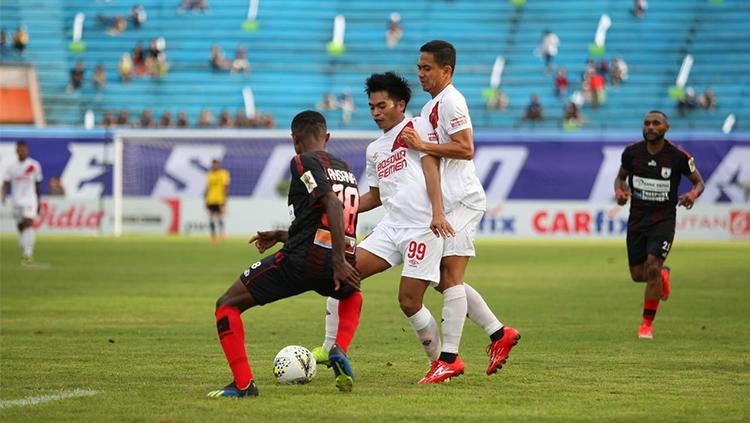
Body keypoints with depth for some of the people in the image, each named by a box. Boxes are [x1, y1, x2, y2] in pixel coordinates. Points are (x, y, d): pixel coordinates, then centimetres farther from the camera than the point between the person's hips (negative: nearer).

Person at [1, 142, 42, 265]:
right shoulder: (11, 167, 4)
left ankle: (28, 253, -24)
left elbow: (38, 185, 11)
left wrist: (39, 201, 14)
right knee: (20, 227, 7)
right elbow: (5, 183, -1)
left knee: (28, 223, -20)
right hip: (16, 202, 3)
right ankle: (25, 254, 20)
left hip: (30, 200, -3)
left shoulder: (34, 165, 2)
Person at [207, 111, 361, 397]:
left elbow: (333, 204, -17)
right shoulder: (345, 169, 23)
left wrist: (339, 261, -22)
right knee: (352, 295, 42)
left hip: (302, 259, -7)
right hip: (335, 263, 7)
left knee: (227, 305, 7)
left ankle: (243, 385, -5)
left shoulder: (304, 161, -1)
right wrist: (282, 236, 38)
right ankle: (339, 351, 15)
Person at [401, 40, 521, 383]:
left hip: (461, 200, -10)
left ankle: (449, 357, -14)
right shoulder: (432, 104, 20)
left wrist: (423, 146, -22)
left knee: (450, 276, -12)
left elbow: (465, 149, -21)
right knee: (445, 279, 10)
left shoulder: (450, 100, -11)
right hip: (448, 202, 10)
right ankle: (499, 333, 16)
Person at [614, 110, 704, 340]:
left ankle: (647, 324, -6)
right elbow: (621, 176, 14)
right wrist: (619, 191, -9)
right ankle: (663, 275, 44)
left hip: (663, 220, -3)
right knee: (638, 275, 6)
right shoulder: (632, 152, -4)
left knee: (652, 268, -18)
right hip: (637, 219, 3)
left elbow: (699, 181, 3)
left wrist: (693, 194, -19)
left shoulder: (678, 156, -10)